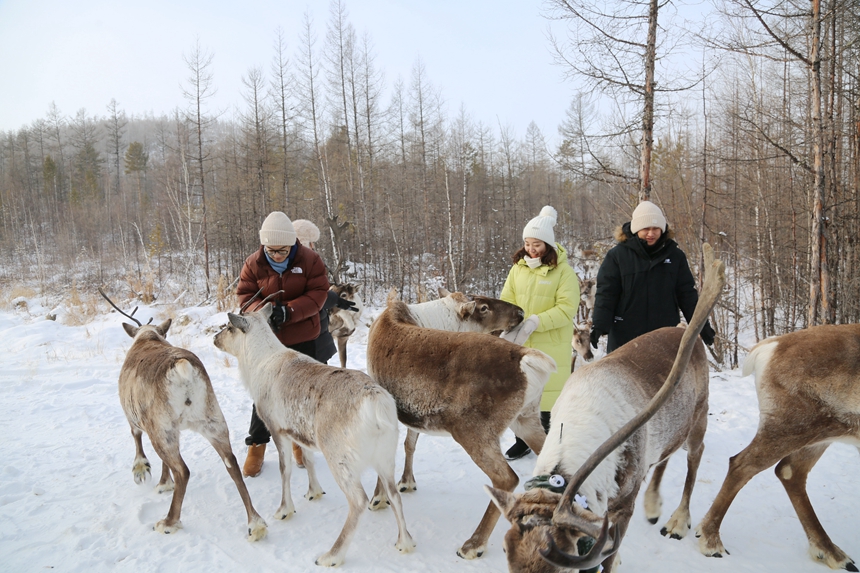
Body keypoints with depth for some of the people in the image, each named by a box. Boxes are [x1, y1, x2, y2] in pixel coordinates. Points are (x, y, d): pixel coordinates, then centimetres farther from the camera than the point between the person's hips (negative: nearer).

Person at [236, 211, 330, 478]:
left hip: (302, 338, 0)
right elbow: (245, 294, -4)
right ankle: (257, 444, 19)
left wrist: (288, 311, -27)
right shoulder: (254, 263, -6)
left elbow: (318, 294, -15)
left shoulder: (309, 260, -11)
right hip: (266, 339, 0)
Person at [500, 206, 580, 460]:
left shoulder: (563, 271, -7)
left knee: (547, 392, 4)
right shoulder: (518, 268, 6)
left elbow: (566, 309, -14)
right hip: (519, 344, 4)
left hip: (551, 345, -4)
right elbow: (506, 302, 6)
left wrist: (535, 322, -23)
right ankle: (523, 440, 29)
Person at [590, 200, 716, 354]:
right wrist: (598, 326, -15)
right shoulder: (617, 255, -5)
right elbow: (605, 294, -6)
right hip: (625, 336, -2)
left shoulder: (675, 255, 4)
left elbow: (688, 294, 9)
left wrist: (702, 324, 5)